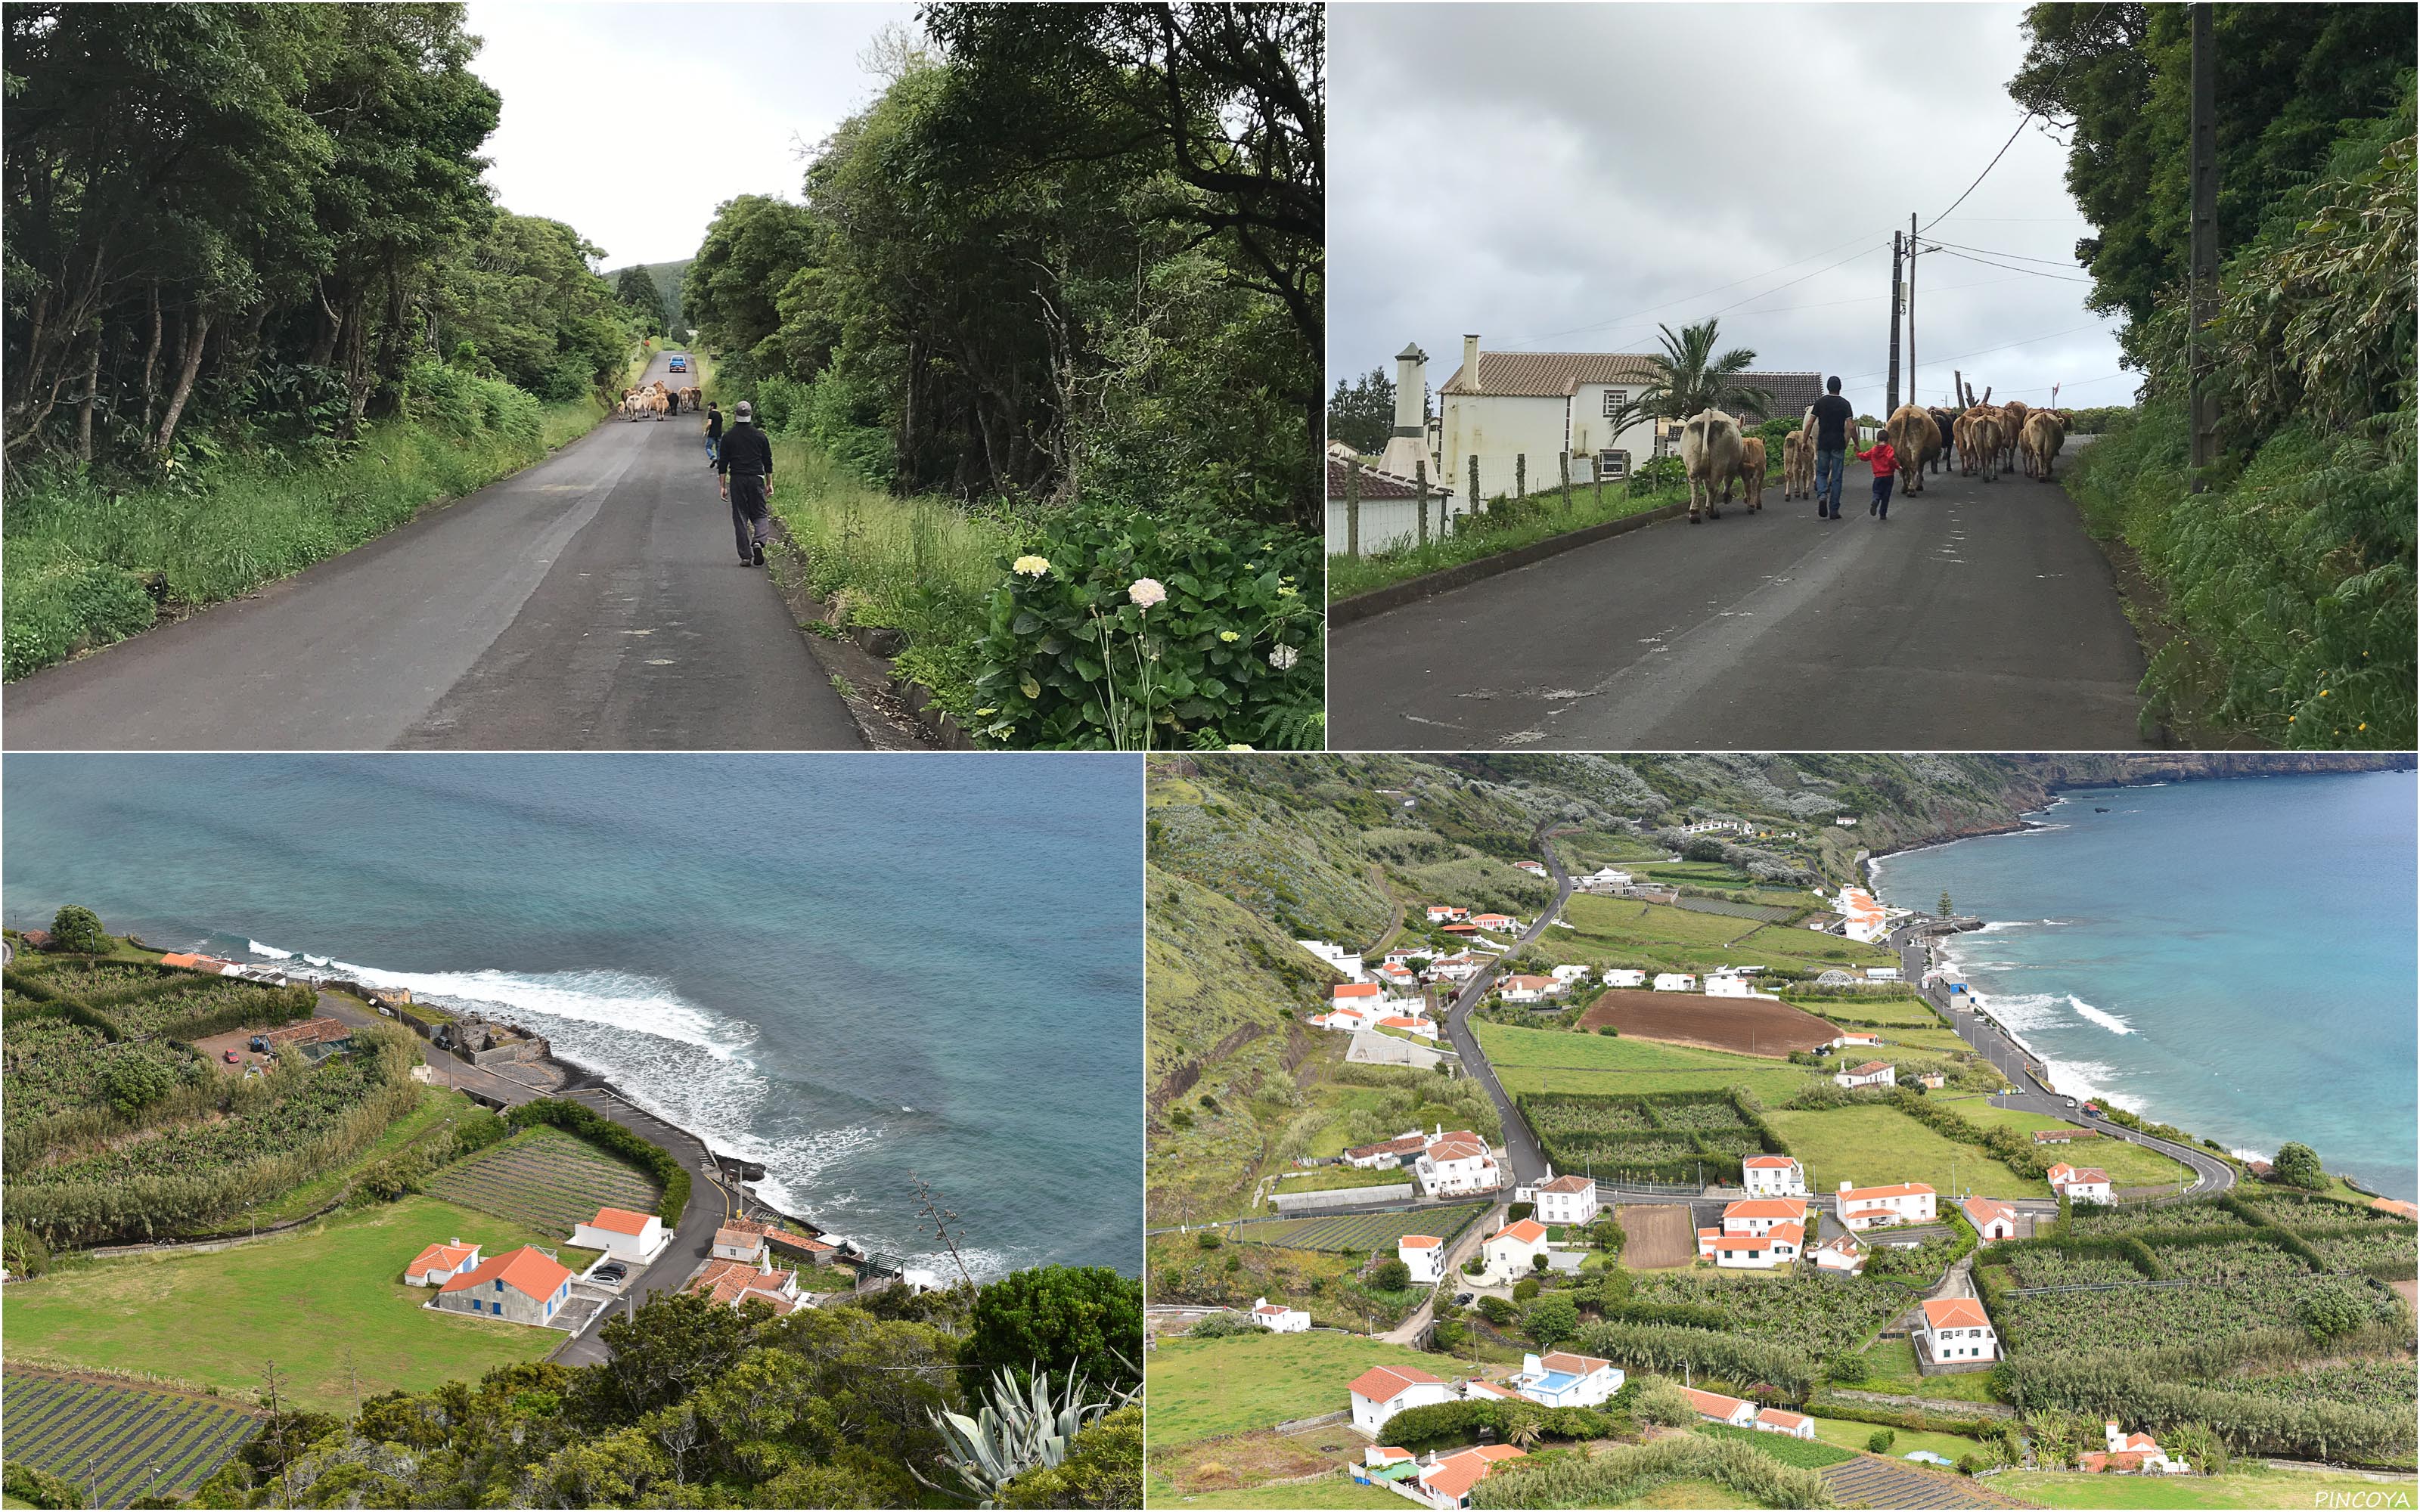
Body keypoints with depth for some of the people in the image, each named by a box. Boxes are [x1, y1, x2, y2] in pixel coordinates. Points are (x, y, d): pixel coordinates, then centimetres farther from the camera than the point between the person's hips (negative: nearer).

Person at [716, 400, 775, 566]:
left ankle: (745, 556, 1)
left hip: (737, 480, 0)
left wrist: (723, 486, 5)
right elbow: (768, 462, 6)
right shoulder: (759, 436, 2)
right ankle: (758, 542, -19)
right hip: (756, 479, 0)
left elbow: (723, 463, 0)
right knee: (760, 515, 10)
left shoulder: (728, 437, 0)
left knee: (740, 518, 4)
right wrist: (769, 484, 14)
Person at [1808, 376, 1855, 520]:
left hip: (1823, 443, 1)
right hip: (1839, 444, -1)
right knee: (1836, 477, 4)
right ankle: (1834, 510, 5)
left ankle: (1822, 495, -15)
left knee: (1821, 473, 15)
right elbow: (1850, 426, -8)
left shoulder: (1820, 403, 2)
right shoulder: (1845, 404, -2)